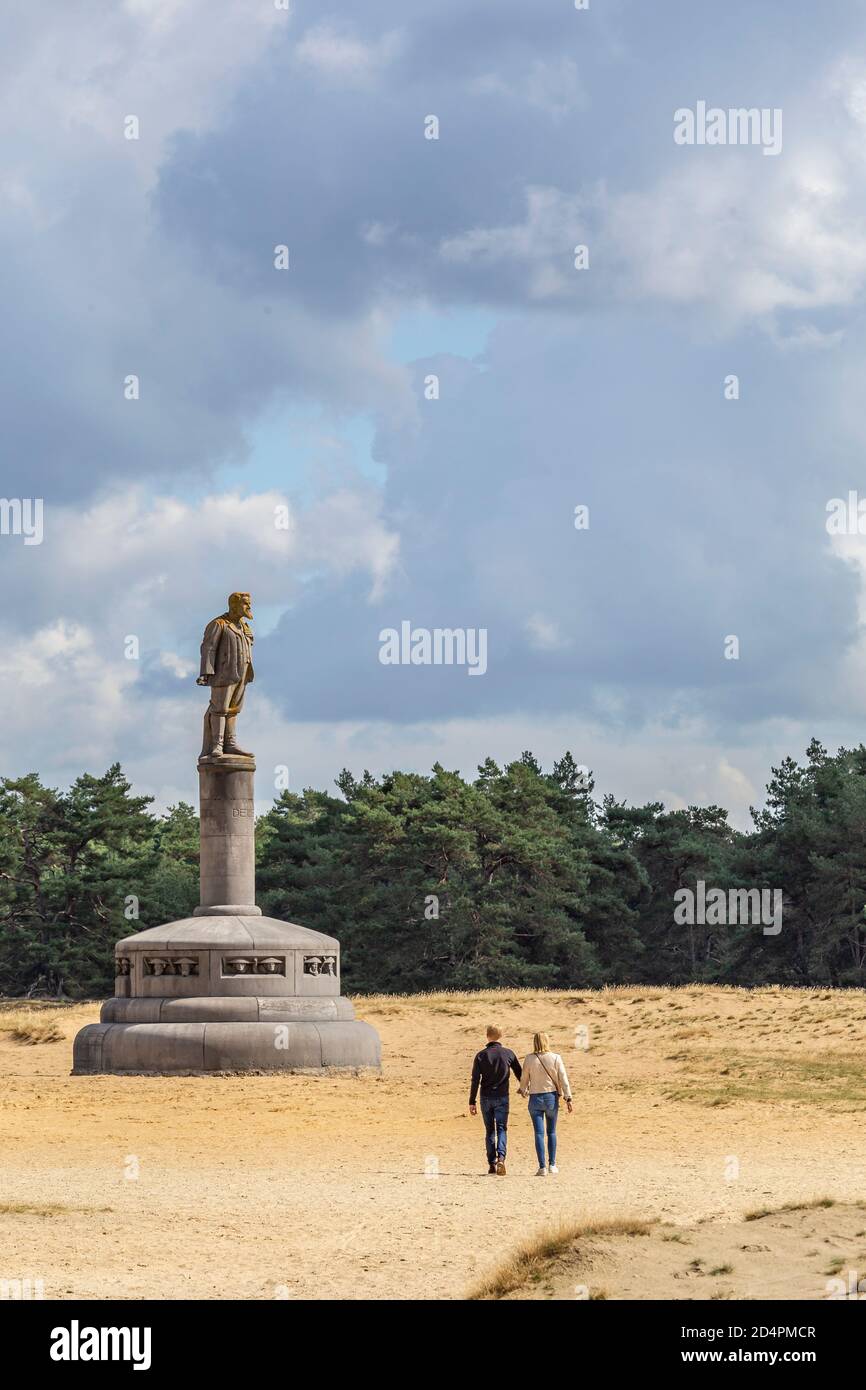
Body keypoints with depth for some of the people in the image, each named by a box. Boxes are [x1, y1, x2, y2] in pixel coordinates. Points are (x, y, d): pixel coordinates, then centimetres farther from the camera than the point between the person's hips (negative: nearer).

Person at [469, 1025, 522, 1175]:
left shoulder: (481, 1055, -3)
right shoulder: (508, 1053, -2)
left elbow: (475, 1080, -5)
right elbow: (519, 1074, 8)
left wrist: (472, 1102, -2)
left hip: (486, 1098, 1)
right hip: (502, 1097, -1)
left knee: (489, 1130, 11)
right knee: (502, 1129, 0)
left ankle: (492, 1164, 11)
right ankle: (501, 1157, -23)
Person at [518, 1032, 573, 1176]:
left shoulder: (529, 1059, -5)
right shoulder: (556, 1058, -5)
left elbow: (524, 1079, 4)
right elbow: (563, 1079, -7)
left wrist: (523, 1090, 25)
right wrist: (568, 1098, -2)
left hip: (535, 1098, -1)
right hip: (552, 1097, 1)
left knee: (539, 1133, -1)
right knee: (551, 1132, 15)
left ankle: (542, 1167, -8)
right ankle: (552, 1165, 16)